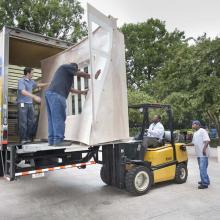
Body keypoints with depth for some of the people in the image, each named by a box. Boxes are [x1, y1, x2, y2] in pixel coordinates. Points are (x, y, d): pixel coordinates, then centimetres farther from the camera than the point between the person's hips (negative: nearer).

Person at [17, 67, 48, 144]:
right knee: (23, 122, -7)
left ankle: (29, 138, 12)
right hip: (22, 104, -7)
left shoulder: (31, 82, 14)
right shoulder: (21, 81, -7)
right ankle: (23, 139, -1)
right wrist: (34, 97, -30)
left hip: (30, 104, 7)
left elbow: (38, 85, 35)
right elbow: (23, 92, -21)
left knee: (31, 122, 4)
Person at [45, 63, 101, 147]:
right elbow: (80, 74, 9)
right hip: (56, 94, -10)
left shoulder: (63, 71, 36)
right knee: (59, 118, -12)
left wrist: (82, 92, 34)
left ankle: (51, 140, 6)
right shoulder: (67, 66, 12)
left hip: (50, 93, 10)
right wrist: (93, 76, 20)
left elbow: (69, 88, 33)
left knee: (53, 118, 6)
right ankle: (58, 140, -13)